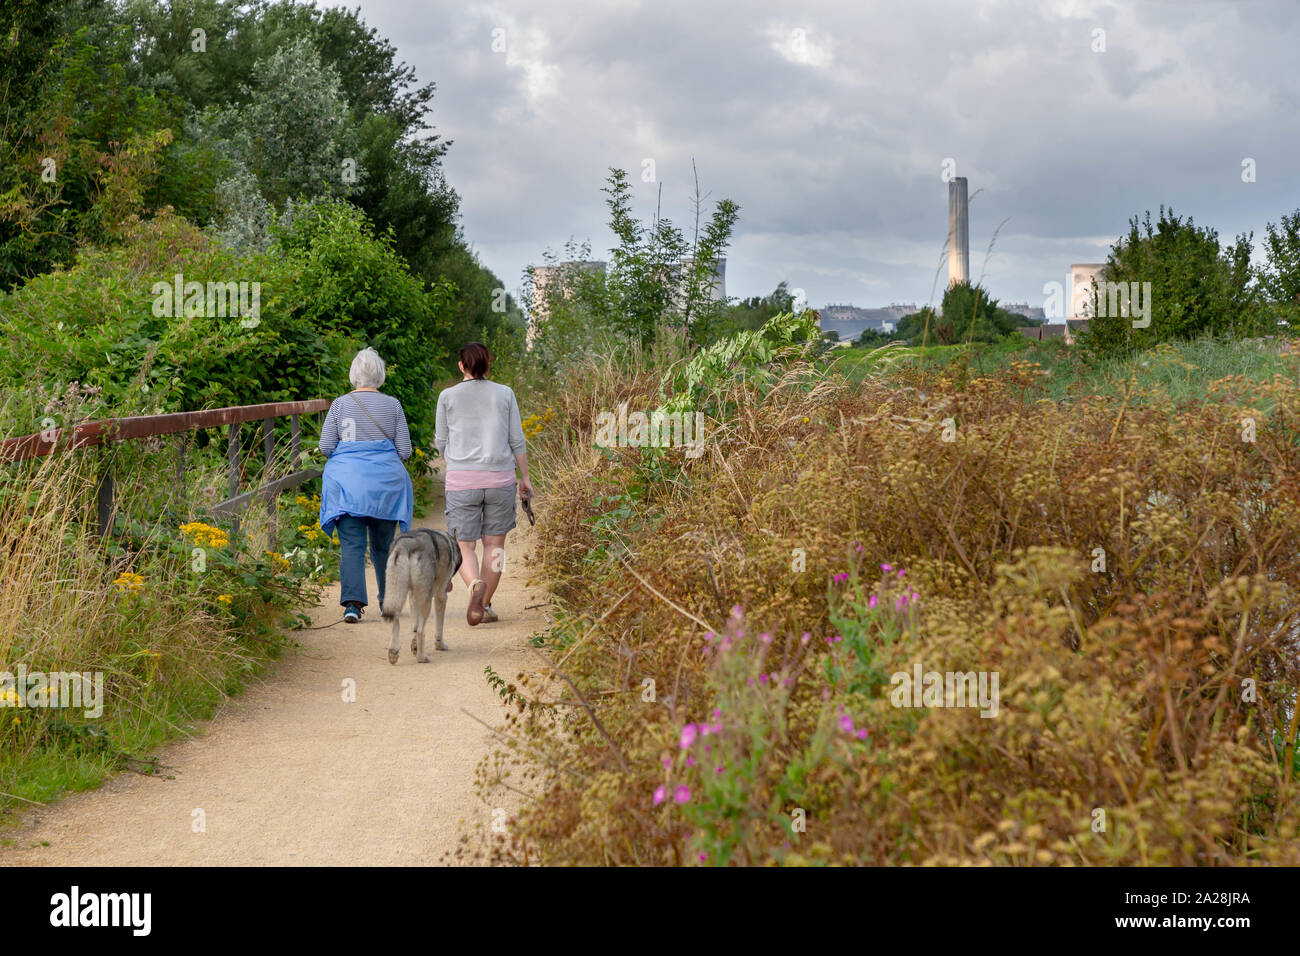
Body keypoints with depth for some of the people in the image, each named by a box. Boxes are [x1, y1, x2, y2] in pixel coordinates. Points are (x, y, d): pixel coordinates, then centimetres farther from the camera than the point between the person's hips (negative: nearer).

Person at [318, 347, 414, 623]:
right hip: (385, 482, 1)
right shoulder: (392, 405, 1)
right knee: (383, 545, 14)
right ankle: (388, 602, 24)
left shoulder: (340, 404, 0)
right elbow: (404, 450, 1)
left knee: (351, 545, -4)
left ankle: (352, 602, -19)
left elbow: (326, 447, -1)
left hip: (347, 482, -1)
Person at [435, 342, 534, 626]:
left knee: (464, 546, 3)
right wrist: (525, 478, 13)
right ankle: (486, 605, 12)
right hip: (499, 477, 1)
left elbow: (441, 443, 9)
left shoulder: (448, 397, 3)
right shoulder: (505, 394, 5)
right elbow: (517, 440, 6)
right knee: (494, 543, 12)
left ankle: (475, 584, -27)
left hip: (461, 481, -1)